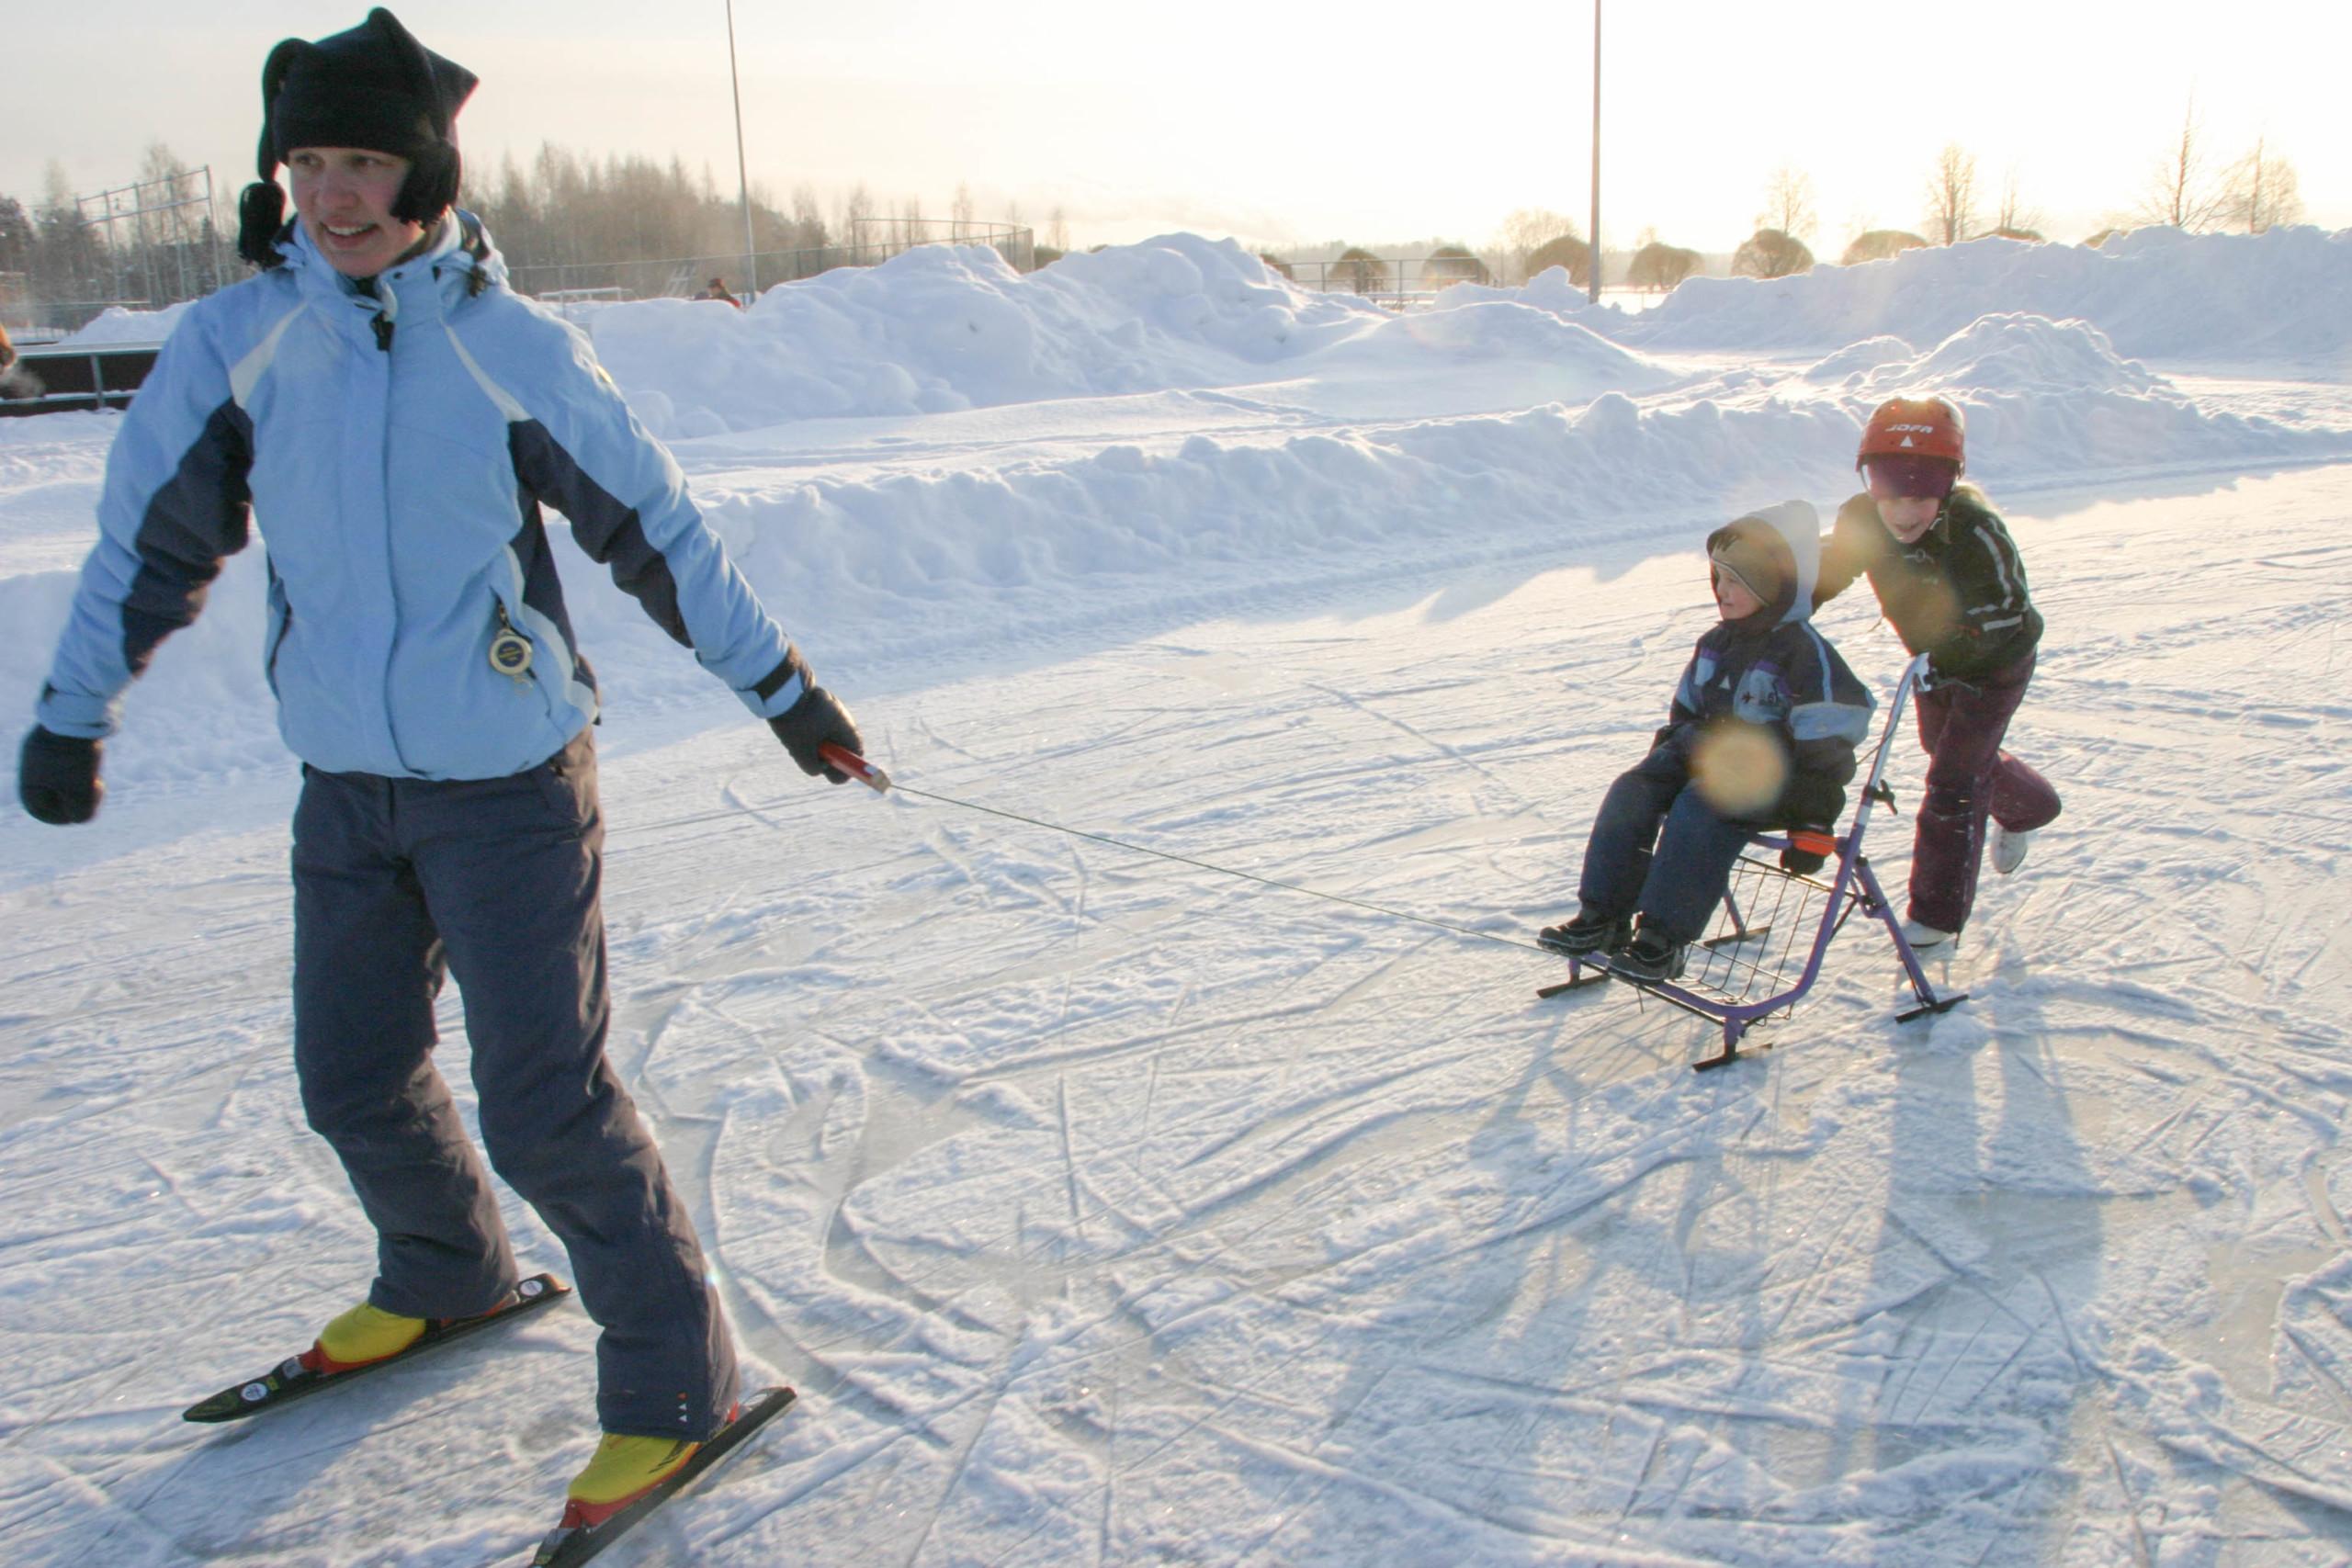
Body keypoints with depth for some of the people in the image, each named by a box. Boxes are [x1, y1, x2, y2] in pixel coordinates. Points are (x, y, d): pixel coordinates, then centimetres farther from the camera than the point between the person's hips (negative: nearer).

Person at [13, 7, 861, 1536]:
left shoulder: (516, 348, -9)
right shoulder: (233, 341, -1)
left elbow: (657, 525, 0)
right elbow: (153, 536, 9)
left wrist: (779, 684, 4)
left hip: (513, 783, -4)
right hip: (345, 785, 4)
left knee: (547, 1102, -5)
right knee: (357, 1081, 16)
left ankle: (676, 1378, 11)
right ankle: (445, 1278, 45)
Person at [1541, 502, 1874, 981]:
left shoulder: (1804, 650, -14)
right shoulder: (1717, 643, 11)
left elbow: (1827, 746, -18)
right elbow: (1685, 710, 25)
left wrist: (1814, 825, -21)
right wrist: (1658, 760, 22)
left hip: (1767, 774, -8)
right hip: (1706, 750, 8)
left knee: (1700, 808, -33)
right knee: (1630, 792, -13)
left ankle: (1662, 941, -31)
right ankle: (1603, 918, -12)